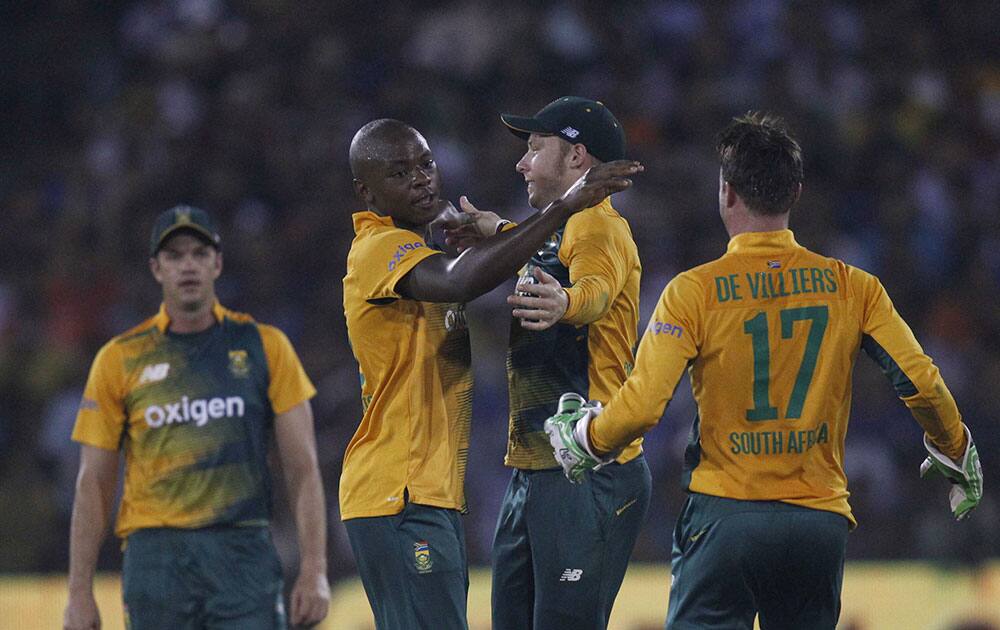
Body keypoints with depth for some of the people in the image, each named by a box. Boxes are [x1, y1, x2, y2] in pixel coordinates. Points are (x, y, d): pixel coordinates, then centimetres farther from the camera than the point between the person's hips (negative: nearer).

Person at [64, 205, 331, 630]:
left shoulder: (265, 347, 8)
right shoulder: (120, 360, 8)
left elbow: (302, 468, 6)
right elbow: (93, 484, 8)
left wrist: (314, 571, -4)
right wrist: (79, 592, 2)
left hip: (243, 554, 0)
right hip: (156, 558, 0)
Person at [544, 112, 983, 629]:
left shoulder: (696, 291, -6)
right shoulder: (852, 287, 2)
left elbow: (641, 407, -12)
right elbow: (921, 383, -1)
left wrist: (586, 440, 8)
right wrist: (955, 454, 18)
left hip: (724, 516, -3)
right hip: (821, 519, 3)